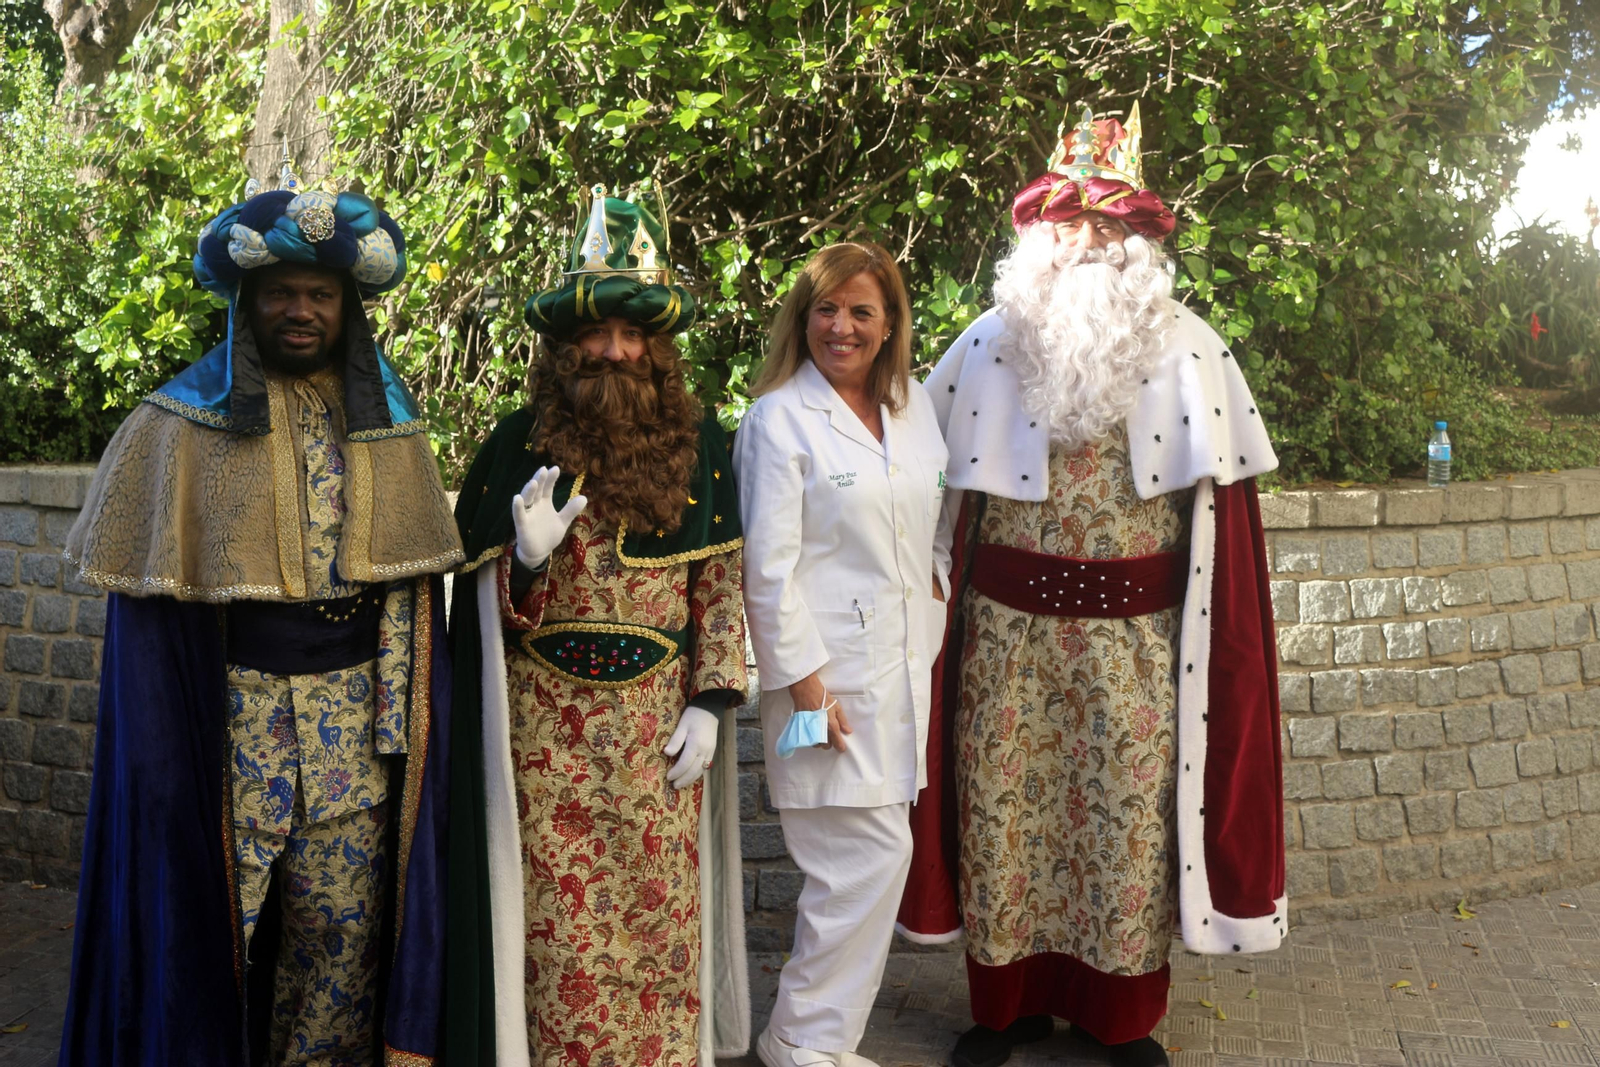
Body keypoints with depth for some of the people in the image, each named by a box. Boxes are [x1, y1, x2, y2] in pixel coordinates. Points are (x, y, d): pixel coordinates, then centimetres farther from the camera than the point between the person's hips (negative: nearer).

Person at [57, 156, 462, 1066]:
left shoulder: (389, 425, 9)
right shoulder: (182, 426, 1)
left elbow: (417, 580, 10)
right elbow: (148, 592, -1)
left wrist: (407, 711, 3)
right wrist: (163, 739, -7)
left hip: (359, 718, 2)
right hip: (229, 710, -2)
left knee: (347, 923, 6)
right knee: (213, 912, 3)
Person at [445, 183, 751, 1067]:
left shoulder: (698, 444, 1)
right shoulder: (518, 447, -3)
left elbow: (722, 584, 4)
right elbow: (486, 607, 1)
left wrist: (709, 703, -2)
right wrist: (529, 558, -20)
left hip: (658, 728, 1)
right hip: (545, 731, -1)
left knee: (658, 918, 10)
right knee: (558, 927, 6)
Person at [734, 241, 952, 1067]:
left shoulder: (914, 407, 11)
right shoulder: (779, 419, -8)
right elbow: (768, 566, -11)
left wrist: (936, 580, 8)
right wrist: (803, 681, -13)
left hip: (906, 662, 6)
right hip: (829, 671, -6)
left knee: (862, 861, 10)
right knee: (876, 852, -7)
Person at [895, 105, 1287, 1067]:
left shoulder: (1188, 350, 3)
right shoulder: (989, 348, 2)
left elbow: (1219, 501, 6)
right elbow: (937, 489, 5)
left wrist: (1209, 625, 3)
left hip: (1137, 635, 0)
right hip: (1010, 627, 0)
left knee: (1129, 810, 5)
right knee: (1005, 805, 5)